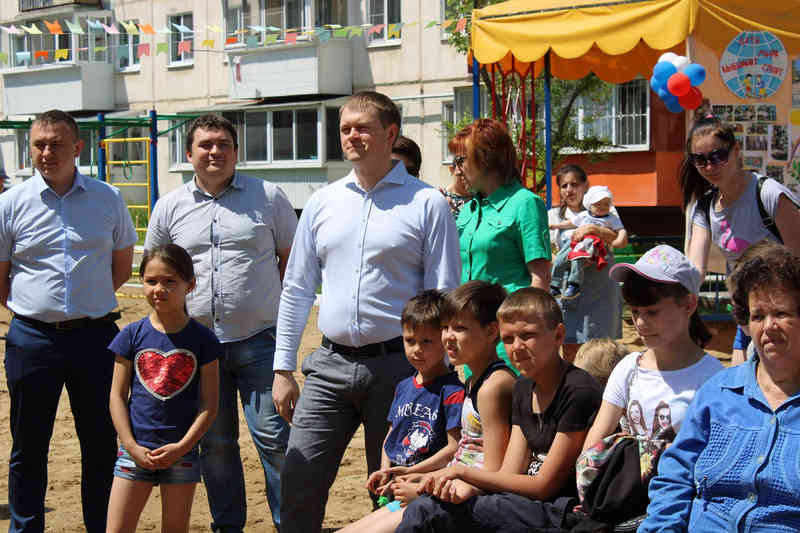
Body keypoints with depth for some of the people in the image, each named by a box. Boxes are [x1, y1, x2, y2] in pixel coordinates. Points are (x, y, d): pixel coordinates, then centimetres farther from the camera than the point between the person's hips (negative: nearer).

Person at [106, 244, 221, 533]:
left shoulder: (202, 339, -2)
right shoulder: (132, 335, 1)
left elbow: (209, 404, -2)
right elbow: (117, 396, 2)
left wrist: (182, 447, -11)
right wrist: (132, 447, -8)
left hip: (182, 452, -1)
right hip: (136, 450, 1)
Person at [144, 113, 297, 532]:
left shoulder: (268, 197, 3)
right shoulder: (170, 207, 9)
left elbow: (292, 260, 8)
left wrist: (283, 308, 1)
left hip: (259, 339, -3)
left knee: (274, 436, -5)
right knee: (214, 443, 12)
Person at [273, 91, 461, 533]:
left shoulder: (427, 204, -3)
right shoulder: (322, 203, 10)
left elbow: (444, 297, -4)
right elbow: (296, 289, 13)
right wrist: (283, 368, 9)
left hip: (397, 366, -3)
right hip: (331, 365, 4)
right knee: (299, 481, 0)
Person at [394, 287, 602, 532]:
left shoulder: (579, 391, -16)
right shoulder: (524, 388, 12)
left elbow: (544, 485, -14)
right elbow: (509, 473, 8)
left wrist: (463, 472, -10)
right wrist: (468, 487, -14)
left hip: (565, 511, -8)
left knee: (426, 513, -17)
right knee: (423, 509, -5)